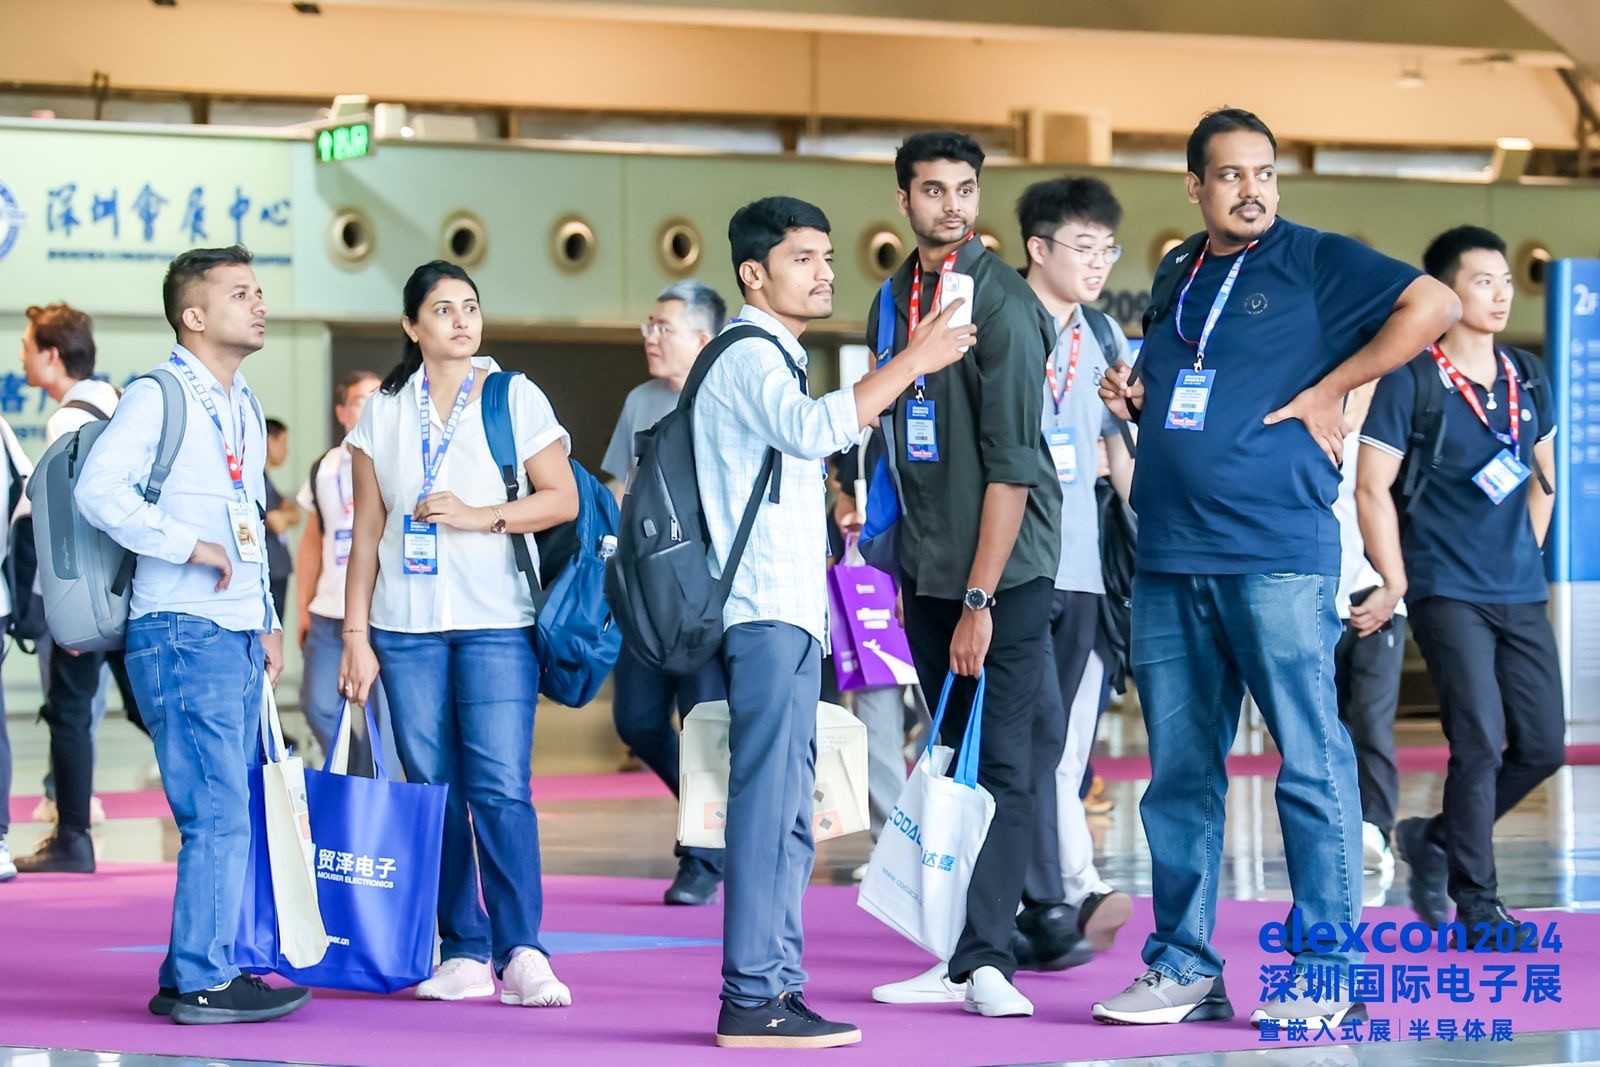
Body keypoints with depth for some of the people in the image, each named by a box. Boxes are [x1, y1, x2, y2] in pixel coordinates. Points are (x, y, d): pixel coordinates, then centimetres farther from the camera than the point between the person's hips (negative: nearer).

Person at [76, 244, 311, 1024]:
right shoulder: (159, 395, -8)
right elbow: (97, 490, -22)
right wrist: (190, 546, -19)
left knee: (223, 816, 10)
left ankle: (194, 973, 17)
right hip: (182, 634, -9)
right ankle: (203, 982, -5)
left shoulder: (244, 405, 19)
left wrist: (267, 621, 19)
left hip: (238, 637, 9)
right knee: (218, 815, -10)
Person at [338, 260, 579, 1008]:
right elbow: (367, 532, 10)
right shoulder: (383, 413, 11)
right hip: (406, 624, 2)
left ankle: (521, 949, -13)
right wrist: (355, 634, 4)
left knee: (501, 786, -12)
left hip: (496, 620, -2)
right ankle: (464, 953, 4)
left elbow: (563, 498, 1)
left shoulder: (516, 399, 5)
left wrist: (481, 517, -12)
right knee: (434, 791, 1)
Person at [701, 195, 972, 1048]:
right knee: (768, 804, -13)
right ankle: (752, 1000, -14)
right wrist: (912, 363, -28)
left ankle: (778, 987, 14)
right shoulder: (748, 357, -10)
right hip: (766, 614, -11)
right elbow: (813, 428, -29)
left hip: (790, 612, 11)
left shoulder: (771, 358, 23)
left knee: (786, 817, 11)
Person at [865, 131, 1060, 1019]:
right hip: (927, 571, 7)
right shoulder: (897, 300, 11)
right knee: (952, 763, 9)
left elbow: (1011, 464, -15)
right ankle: (962, 960, 12)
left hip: (1002, 569, -7)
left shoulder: (1002, 304, -11)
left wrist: (980, 598, -18)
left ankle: (986, 961, -6)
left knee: (1001, 763, -6)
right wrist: (905, 570, 12)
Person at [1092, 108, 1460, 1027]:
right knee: (1179, 771, 8)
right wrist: (1132, 396, 9)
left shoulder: (1316, 262, 0)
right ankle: (1184, 968, 16)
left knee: (1311, 761, -5)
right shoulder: (1176, 278, 18)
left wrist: (1328, 391, -11)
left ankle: (1329, 977, 0)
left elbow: (1435, 305, -12)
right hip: (1169, 558, 6)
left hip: (1276, 551, -6)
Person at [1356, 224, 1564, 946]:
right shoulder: (1411, 380, -8)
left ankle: (1435, 841, 25)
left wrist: (1526, 557, 16)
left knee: (1544, 745, 4)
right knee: (1480, 742, -11)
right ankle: (1476, 908, 1)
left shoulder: (1526, 378, 10)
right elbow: (1372, 487, -8)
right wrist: (1395, 585, -10)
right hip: (1448, 594, -6)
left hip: (1520, 595, 6)